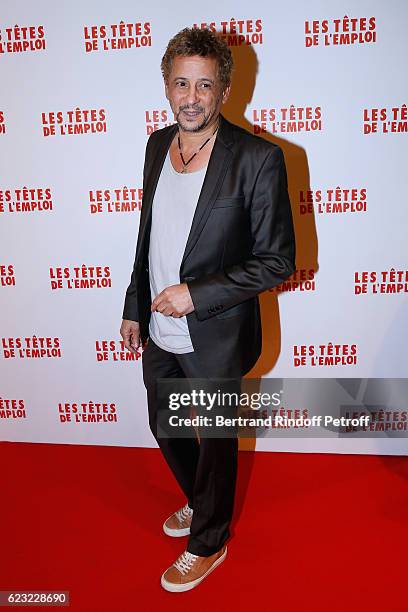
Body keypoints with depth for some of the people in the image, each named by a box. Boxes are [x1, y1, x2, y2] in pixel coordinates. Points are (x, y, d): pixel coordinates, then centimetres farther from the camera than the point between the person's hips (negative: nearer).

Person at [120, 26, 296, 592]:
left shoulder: (258, 158, -17)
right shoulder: (158, 144, 2)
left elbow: (278, 260, -15)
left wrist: (196, 293, -22)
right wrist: (134, 307, 13)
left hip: (213, 338, -6)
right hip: (159, 332, 7)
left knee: (216, 443, 15)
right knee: (164, 427, 24)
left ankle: (208, 544, 42)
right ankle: (199, 502, 54)